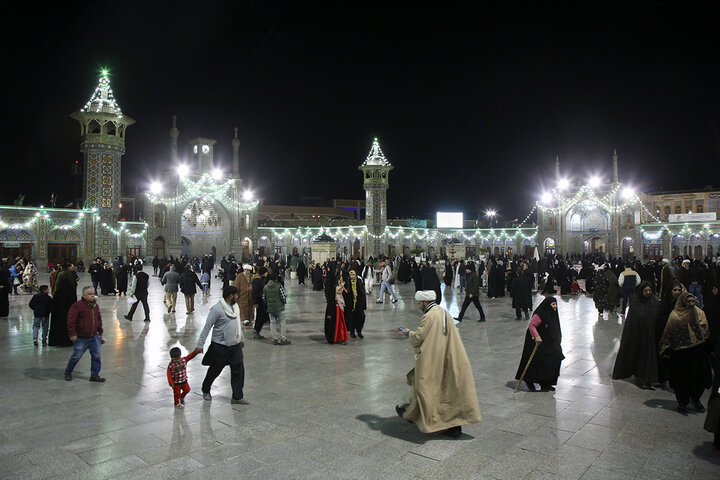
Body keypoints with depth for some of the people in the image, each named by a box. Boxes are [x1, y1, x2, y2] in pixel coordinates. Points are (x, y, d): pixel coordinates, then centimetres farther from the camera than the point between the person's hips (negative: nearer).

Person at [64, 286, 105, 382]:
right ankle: (68, 372, 31)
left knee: (96, 356, 3)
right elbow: (71, 320, -14)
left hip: (94, 337, 6)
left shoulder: (95, 305, 9)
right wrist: (72, 334, -16)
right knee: (77, 356, 5)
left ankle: (95, 375, 12)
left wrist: (100, 332, 16)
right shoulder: (77, 306, -12)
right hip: (81, 338, -6)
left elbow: (99, 319, 18)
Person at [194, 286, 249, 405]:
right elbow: (207, 327, -16)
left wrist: (242, 339, 26)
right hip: (220, 346, -6)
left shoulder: (235, 307, 7)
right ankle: (206, 390, 38)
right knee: (214, 370, 12)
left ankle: (237, 397, 12)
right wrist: (200, 345, -16)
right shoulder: (217, 309, -18)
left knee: (239, 370, 3)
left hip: (235, 345, 6)